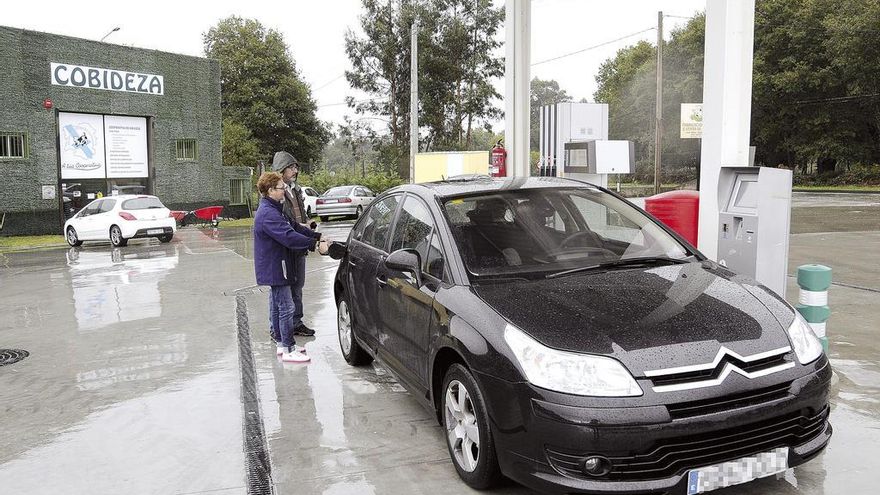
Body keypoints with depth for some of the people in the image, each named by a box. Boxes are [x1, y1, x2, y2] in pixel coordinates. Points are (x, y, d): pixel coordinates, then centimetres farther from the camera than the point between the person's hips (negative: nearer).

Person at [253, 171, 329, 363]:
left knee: (277, 307, 17)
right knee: (286, 308, -7)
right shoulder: (268, 214, -22)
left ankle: (282, 343, 28)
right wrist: (316, 243, -29)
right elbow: (289, 237, -31)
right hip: (275, 268, -11)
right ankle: (289, 350, -1)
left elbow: (292, 229, 14)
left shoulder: (272, 210, 14)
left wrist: (316, 237, 3)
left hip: (273, 267, 11)